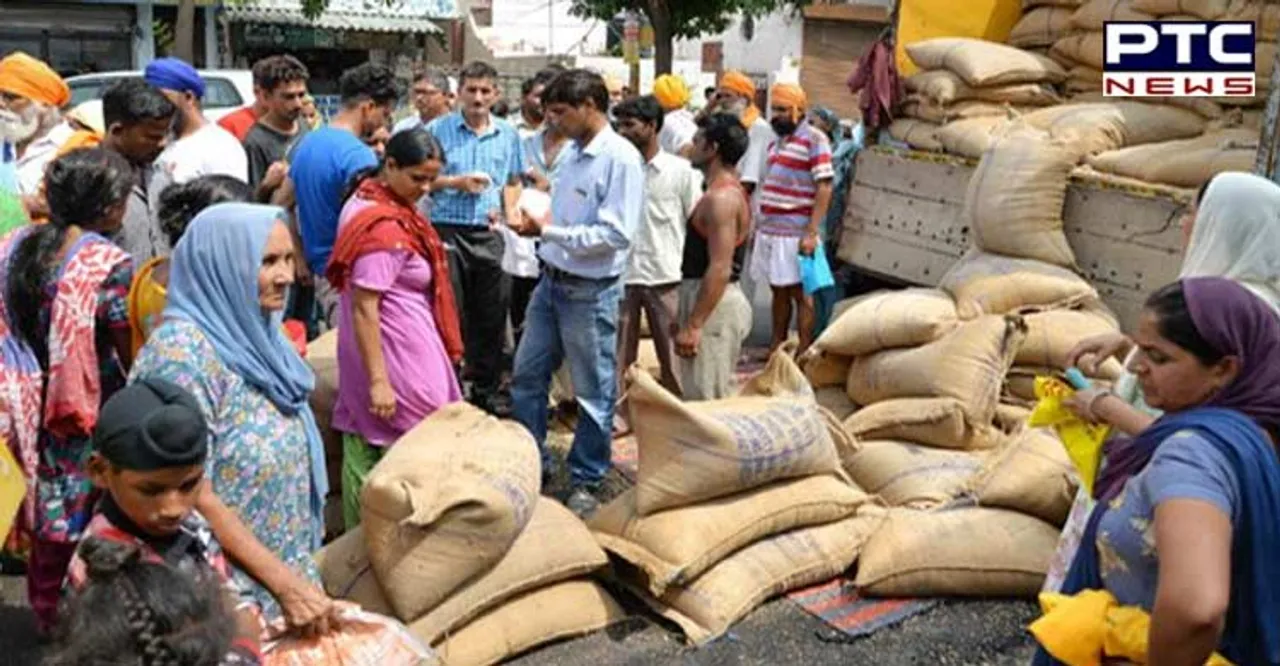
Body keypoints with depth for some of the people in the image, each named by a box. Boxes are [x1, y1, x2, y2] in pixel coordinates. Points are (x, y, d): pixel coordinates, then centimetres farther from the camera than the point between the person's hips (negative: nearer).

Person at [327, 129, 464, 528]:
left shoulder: (366, 200, 6)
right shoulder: (385, 228, -24)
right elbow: (364, 308, -25)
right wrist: (379, 380, -24)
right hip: (398, 357, -10)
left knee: (364, 449, 17)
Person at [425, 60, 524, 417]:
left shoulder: (508, 134, 9)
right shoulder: (438, 130, -1)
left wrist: (509, 212, 0)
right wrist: (456, 182, -12)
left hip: (489, 234, 3)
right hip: (447, 230, -3)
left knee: (492, 314, 9)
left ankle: (487, 388, 23)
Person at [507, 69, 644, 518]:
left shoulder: (621, 159, -16)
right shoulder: (574, 153, 8)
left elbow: (616, 234, -23)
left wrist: (549, 231, -22)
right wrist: (536, 221, -2)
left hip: (590, 291, -8)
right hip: (552, 280, 8)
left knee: (593, 393, 8)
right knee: (526, 377, 16)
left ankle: (586, 481, 24)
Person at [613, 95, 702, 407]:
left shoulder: (681, 170, -4)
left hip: (665, 277, -2)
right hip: (622, 276, 2)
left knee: (671, 356, 9)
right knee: (619, 355, 10)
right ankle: (616, 414, 23)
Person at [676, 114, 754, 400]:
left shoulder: (720, 197, -18)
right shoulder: (731, 189, 15)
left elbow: (720, 269, -25)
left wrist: (692, 325, -24)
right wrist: (685, 316, 23)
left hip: (714, 305, -11)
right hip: (719, 302, 11)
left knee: (703, 400, -6)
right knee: (719, 397, 16)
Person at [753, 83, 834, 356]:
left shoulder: (814, 139, -8)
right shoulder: (777, 142, 16)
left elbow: (824, 187, -14)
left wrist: (812, 233, -20)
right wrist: (760, 227, 17)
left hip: (795, 234, -7)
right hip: (770, 231, 7)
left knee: (800, 293, -2)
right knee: (779, 292, 13)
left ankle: (804, 354, 3)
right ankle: (776, 350, 21)